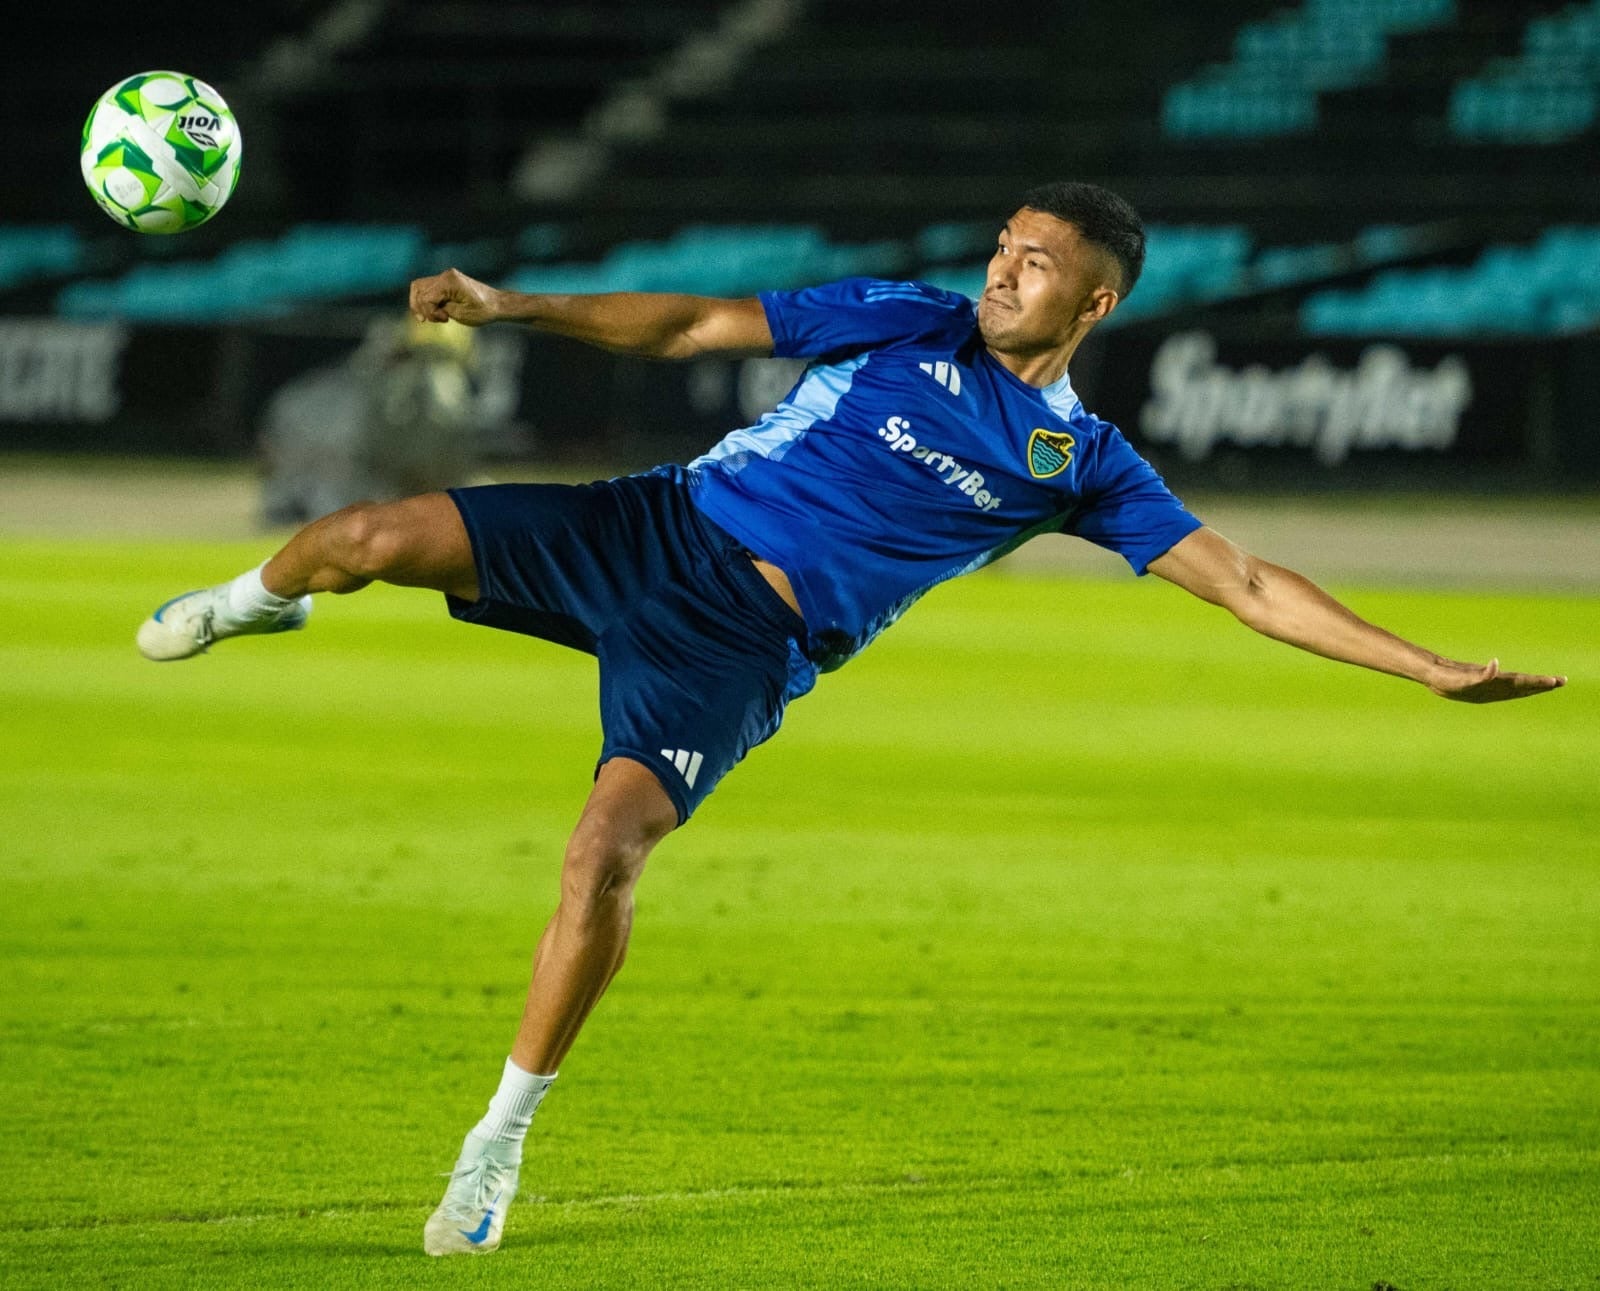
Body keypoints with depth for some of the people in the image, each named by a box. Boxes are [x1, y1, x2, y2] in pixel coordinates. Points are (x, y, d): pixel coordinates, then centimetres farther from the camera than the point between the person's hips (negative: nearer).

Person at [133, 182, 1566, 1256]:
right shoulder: (907, 324, 6)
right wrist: (515, 308, -4)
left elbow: (1247, 585, 5)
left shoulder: (1079, 462, 7)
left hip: (743, 649, -1)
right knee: (375, 539, -16)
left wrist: (1426, 666, -3)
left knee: (609, 846, -26)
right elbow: (692, 328, 7)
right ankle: (258, 602, 25)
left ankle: (503, 1139, -10)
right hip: (657, 528, 1)